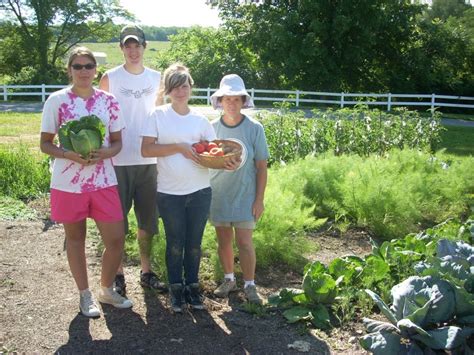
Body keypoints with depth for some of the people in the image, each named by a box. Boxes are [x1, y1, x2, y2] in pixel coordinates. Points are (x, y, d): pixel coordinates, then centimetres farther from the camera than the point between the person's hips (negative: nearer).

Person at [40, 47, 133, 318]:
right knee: (76, 238, 11)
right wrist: (69, 155, -20)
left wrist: (106, 152, -14)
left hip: (103, 181, 2)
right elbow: (45, 143, -1)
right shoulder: (57, 100, -4)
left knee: (116, 238, 2)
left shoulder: (108, 101, 3)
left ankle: (107, 289, 27)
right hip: (68, 182, -2)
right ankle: (85, 294, 29)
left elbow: (117, 141, 8)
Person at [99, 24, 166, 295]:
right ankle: (118, 274, 17)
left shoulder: (157, 78, 8)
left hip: (149, 160, 3)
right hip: (118, 161, -3)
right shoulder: (110, 78, -1)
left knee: (148, 220, 11)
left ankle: (147, 271, 24)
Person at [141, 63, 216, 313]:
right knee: (175, 243, 8)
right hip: (169, 192, -2)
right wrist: (179, 147, -15)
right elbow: (146, 150, -9)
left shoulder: (200, 119, 7)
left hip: (199, 191, 2)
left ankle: (192, 286, 27)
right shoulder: (158, 115, 0)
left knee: (194, 243, 11)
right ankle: (176, 288, 25)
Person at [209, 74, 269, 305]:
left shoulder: (254, 128, -7)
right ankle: (229, 279, 30)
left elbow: (261, 166, -4)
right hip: (218, 196, 3)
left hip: (244, 196, -2)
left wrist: (259, 199, -6)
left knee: (244, 242, -3)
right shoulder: (212, 128, -2)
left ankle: (249, 285, 12)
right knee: (223, 240, 12)